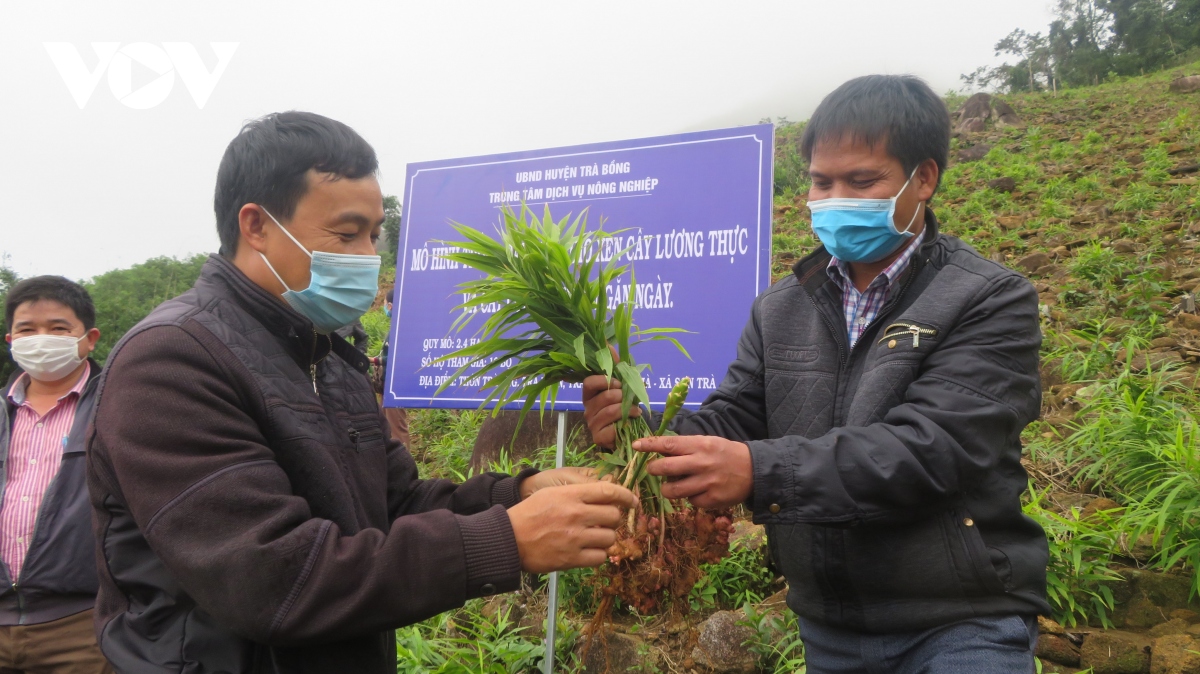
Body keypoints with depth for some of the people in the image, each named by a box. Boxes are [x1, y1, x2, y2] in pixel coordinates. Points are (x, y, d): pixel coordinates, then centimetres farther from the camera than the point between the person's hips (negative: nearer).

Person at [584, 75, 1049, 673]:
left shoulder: (991, 303, -10)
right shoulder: (779, 311, 5)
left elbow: (931, 446, -24)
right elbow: (731, 420, 1)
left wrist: (760, 472, -35)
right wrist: (641, 435, -21)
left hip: (962, 624, -4)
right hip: (826, 625, 5)